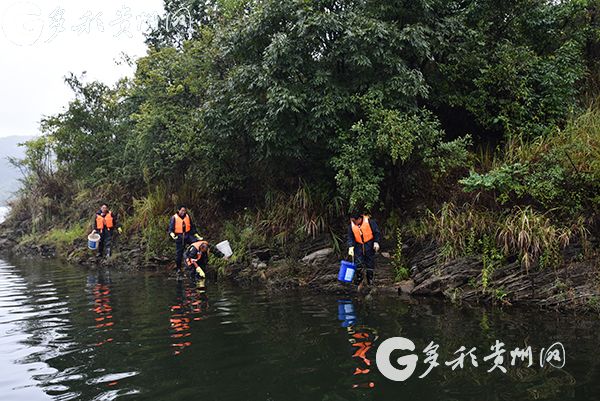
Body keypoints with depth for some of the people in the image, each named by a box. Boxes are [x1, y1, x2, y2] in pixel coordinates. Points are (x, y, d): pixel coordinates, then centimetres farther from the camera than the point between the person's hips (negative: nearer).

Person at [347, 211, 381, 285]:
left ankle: (370, 280, 17)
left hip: (369, 245, -2)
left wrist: (376, 242, -11)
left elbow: (377, 232, -5)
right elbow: (350, 237, 1)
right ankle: (359, 278, 13)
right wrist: (351, 247, -11)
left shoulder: (369, 222, -13)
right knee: (358, 263, -2)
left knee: (370, 263, 4)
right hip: (358, 245, 2)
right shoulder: (351, 225, -4)